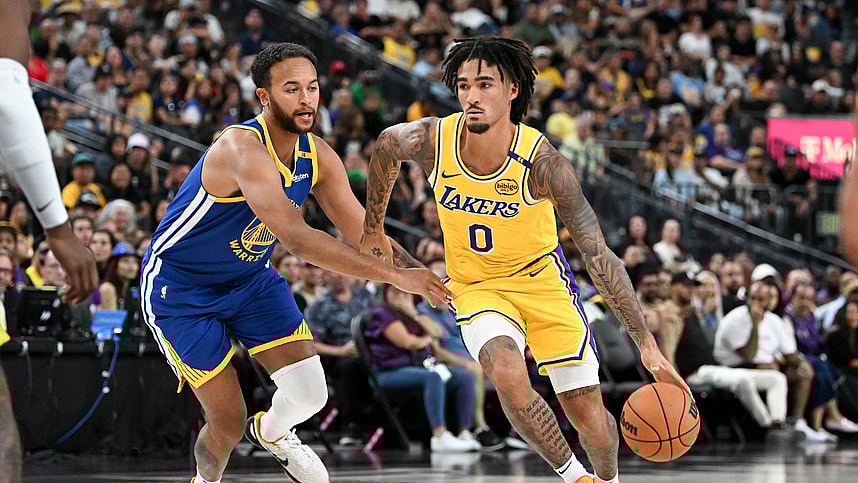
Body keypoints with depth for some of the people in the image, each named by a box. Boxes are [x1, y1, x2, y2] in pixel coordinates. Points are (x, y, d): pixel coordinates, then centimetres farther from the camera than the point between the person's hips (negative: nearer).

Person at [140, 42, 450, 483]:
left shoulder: (317, 156, -9)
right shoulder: (243, 148, -34)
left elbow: (365, 236, -4)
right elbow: (296, 238, -44)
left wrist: (427, 278, -22)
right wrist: (396, 277, -48)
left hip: (250, 278, 6)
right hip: (180, 289, -6)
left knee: (310, 395, -8)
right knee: (228, 425, -6)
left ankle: (272, 433, 28)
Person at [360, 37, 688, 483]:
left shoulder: (540, 161, -27)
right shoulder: (430, 140, -21)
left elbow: (599, 255, -23)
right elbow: (385, 147, 5)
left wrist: (646, 342, -26)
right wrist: (373, 228, 16)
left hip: (541, 278, -1)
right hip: (476, 286, 1)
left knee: (590, 417, -2)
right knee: (508, 377, -30)